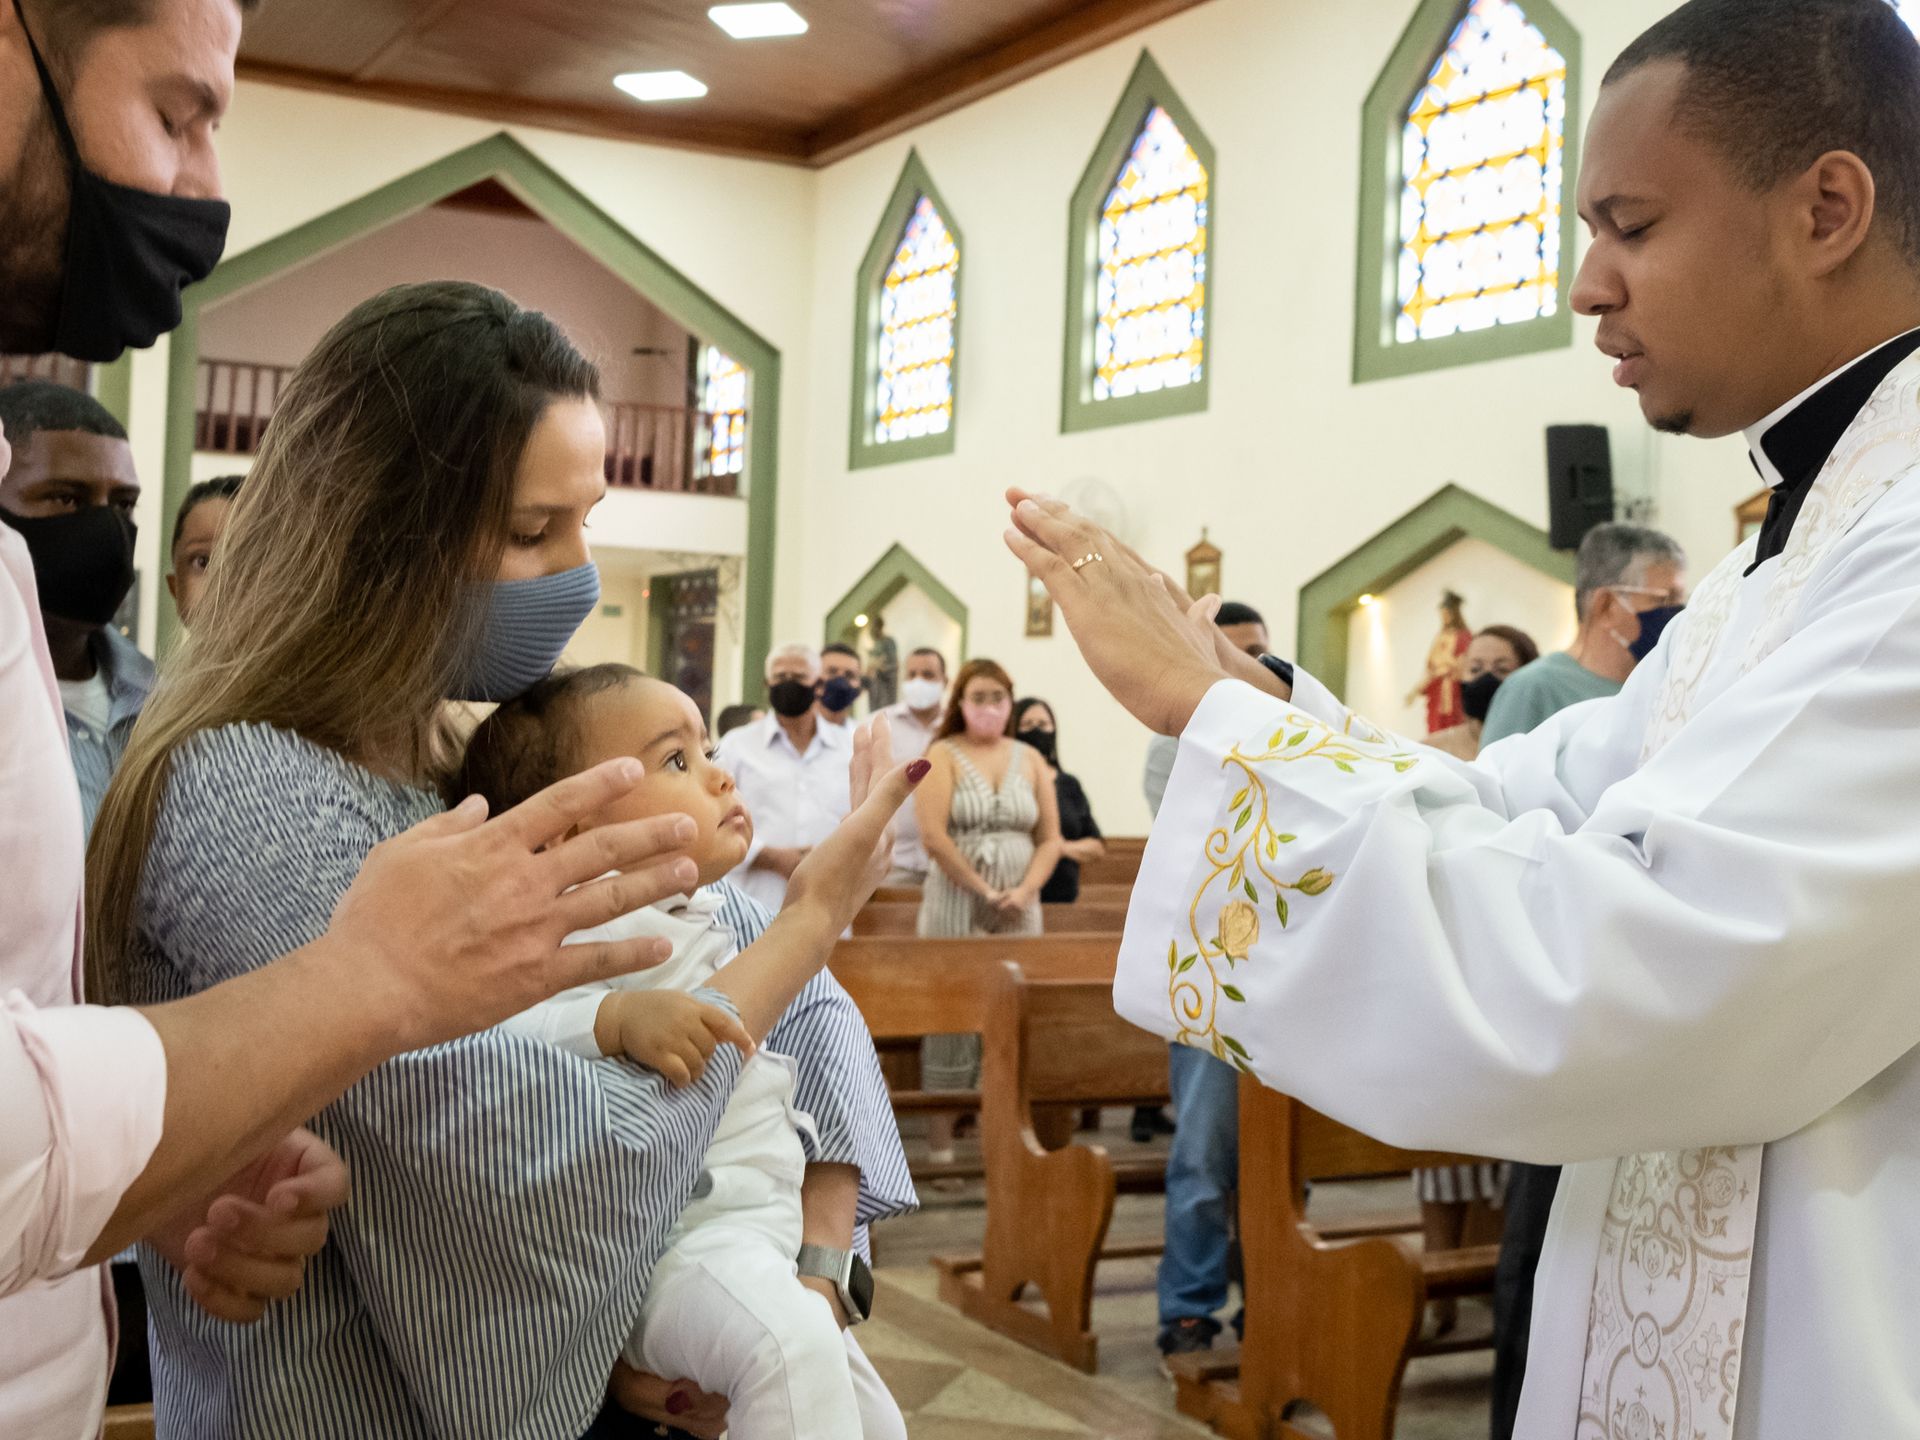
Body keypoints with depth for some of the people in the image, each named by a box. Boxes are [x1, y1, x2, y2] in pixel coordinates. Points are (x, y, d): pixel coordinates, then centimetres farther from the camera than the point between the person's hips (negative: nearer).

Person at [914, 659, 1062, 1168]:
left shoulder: (1030, 759, 12)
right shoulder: (943, 755, 0)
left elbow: (1051, 838, 9)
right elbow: (933, 836, -11)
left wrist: (1024, 891, -7)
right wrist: (983, 890, -12)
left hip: (1018, 909, 4)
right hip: (956, 905, -3)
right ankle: (941, 1140, 2)